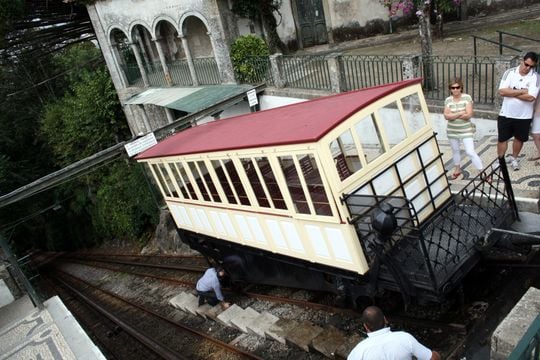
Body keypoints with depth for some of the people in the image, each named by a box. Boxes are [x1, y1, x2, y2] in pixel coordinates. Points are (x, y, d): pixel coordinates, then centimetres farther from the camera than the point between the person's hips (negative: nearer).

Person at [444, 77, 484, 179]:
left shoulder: (467, 97, -12)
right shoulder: (448, 100, -3)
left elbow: (469, 115, -20)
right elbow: (446, 116, -13)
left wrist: (453, 115, -16)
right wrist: (460, 113, -21)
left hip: (466, 130, -4)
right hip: (452, 131, 4)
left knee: (470, 152, -9)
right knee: (455, 150, 19)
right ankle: (457, 170, 39)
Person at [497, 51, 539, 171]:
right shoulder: (510, 72, -6)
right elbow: (502, 91, -17)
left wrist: (511, 92, -16)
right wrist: (521, 91, -19)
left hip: (524, 116, 0)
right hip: (506, 113, 0)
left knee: (519, 138, 16)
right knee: (502, 138, 6)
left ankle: (513, 158, 37)